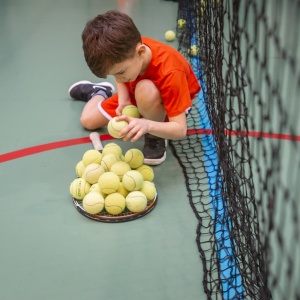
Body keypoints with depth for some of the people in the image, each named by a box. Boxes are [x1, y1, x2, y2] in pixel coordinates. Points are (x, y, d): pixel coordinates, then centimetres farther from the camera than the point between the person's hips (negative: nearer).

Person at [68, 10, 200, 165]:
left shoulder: (169, 73, -43)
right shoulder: (126, 50, -28)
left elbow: (180, 129, -42)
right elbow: (119, 78, 0)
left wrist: (147, 125, -60)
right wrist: (123, 99, -20)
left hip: (165, 103, -5)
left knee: (146, 91, -42)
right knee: (87, 120, 4)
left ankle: (156, 137, -13)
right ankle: (100, 92, 39)